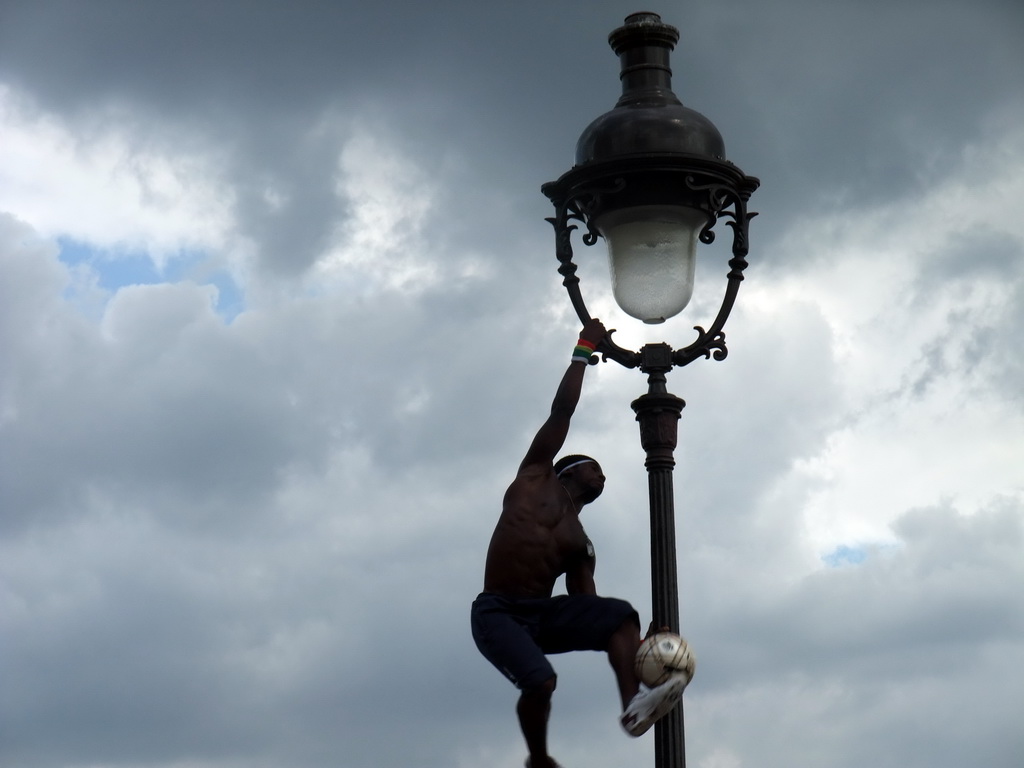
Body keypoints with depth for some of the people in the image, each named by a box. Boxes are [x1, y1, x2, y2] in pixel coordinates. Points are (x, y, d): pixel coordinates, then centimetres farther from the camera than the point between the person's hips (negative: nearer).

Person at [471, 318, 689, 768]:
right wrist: (584, 352, 8)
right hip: (498, 614, -6)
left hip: (543, 615, 6)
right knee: (541, 681, -28)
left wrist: (635, 641, -2)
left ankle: (633, 705, -29)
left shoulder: (581, 546, 19)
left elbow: (590, 608, 12)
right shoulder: (536, 476, 8)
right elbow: (562, 411, 3)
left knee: (619, 615, -13)